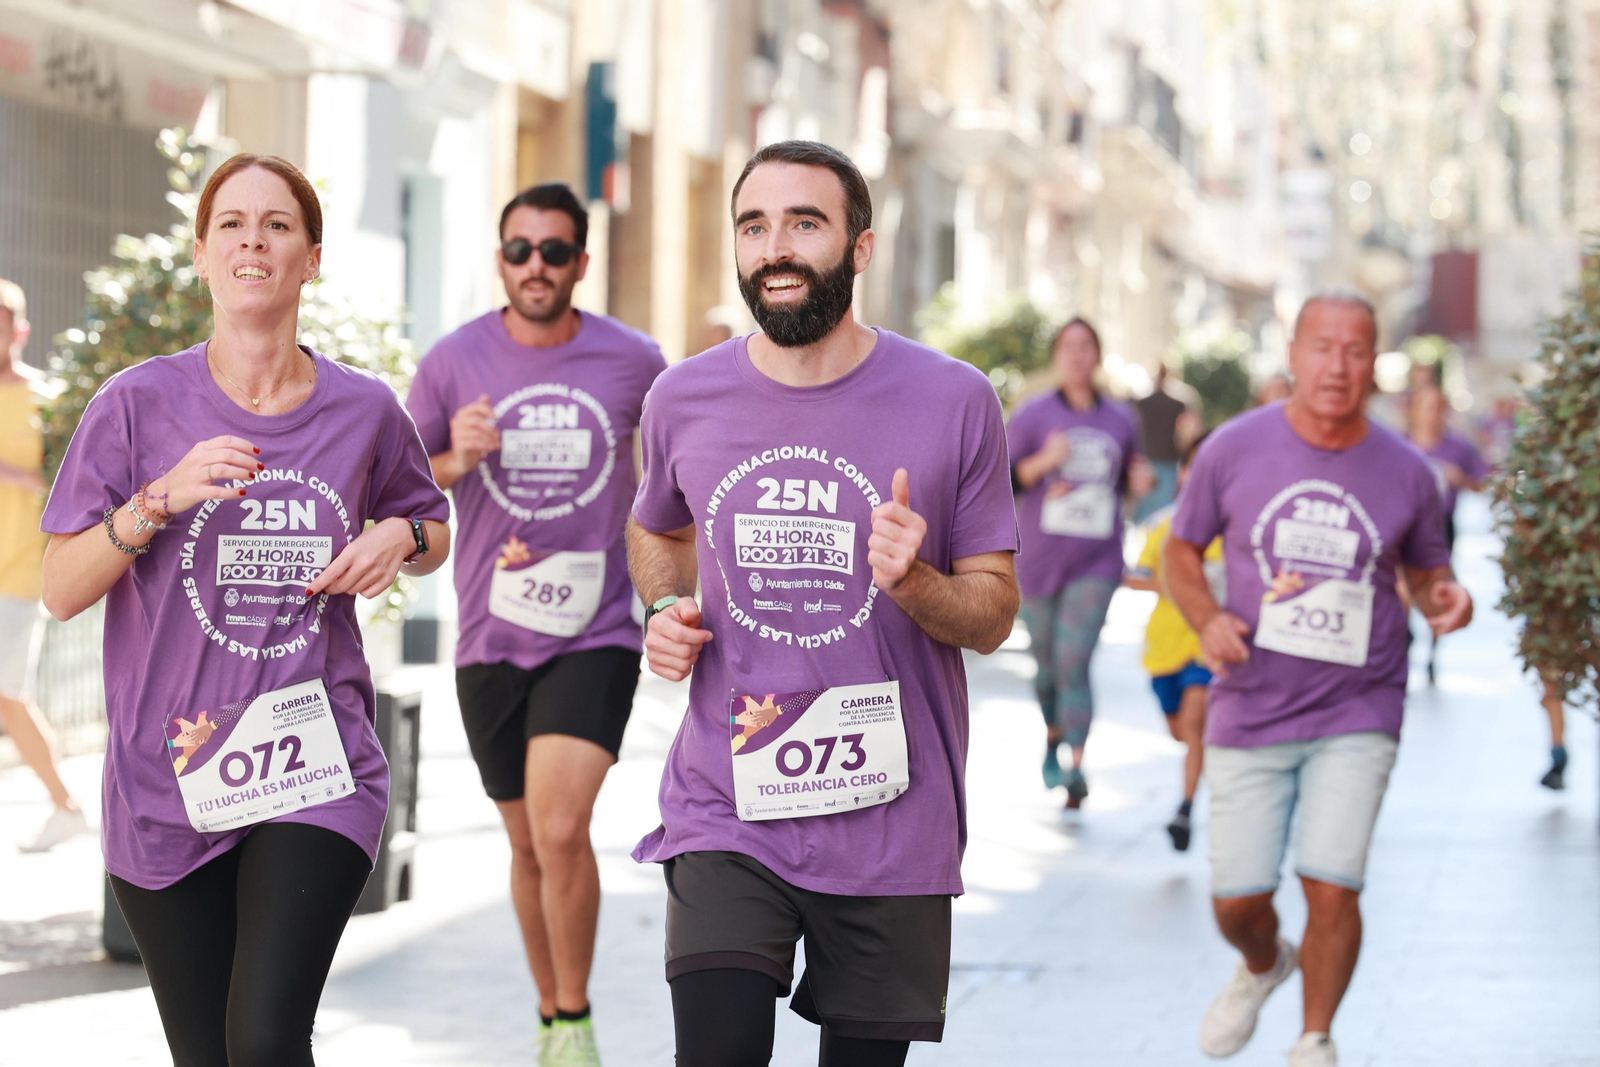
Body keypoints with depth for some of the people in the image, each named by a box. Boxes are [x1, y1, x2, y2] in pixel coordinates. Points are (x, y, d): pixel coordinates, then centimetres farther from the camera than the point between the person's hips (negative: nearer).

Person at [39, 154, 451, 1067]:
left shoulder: (363, 410, 3)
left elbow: (432, 527, 22)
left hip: (318, 773, -1)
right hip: (167, 784, 1)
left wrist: (400, 538, -2)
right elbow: (60, 590, -2)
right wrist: (159, 501, -17)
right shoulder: (140, 405, -2)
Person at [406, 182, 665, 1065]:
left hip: (596, 634, -2)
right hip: (489, 640, 2)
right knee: (529, 845, 13)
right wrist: (455, 461, -14)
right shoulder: (454, 361, -1)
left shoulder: (632, 361, -2)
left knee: (562, 829, -19)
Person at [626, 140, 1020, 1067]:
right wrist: (666, 610, 3)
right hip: (725, 813, 1)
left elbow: (995, 615, 0)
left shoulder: (954, 401, -5)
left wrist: (916, 583, -21)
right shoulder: (684, 399, 2)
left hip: (889, 823, 0)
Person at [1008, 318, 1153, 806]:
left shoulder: (1121, 420, 6)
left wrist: (1139, 483, -3)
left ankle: (1077, 767, -17)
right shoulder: (1033, 415, -2)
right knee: (1047, 662, 12)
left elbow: (1127, 481, 20)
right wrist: (1044, 461, -21)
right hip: (1039, 560, 0)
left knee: (1074, 661, -13)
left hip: (1096, 563, 0)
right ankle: (1054, 735, 40)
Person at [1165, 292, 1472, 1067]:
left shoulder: (1405, 472, -2)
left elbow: (1424, 569, 13)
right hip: (1250, 712, 1)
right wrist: (1207, 618, -13)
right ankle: (1262, 967, 42)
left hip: (1357, 714, 0)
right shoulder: (1234, 449, -4)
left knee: (1332, 891, -11)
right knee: (1237, 900, 4)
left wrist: (1446, 598, -10)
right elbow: (1180, 551, 7)